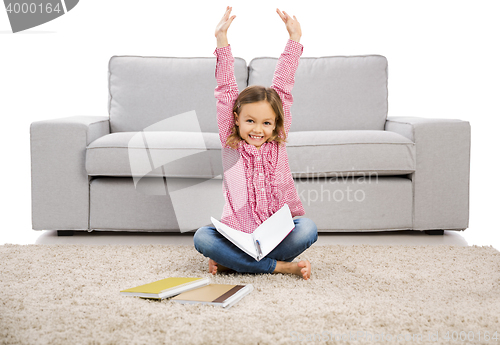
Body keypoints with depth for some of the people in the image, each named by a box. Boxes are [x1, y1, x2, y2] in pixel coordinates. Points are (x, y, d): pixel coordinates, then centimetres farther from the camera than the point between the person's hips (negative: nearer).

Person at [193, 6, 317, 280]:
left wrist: (294, 39, 3)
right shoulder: (230, 142, 3)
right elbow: (226, 92, -3)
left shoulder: (278, 142, 5)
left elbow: (282, 89, 3)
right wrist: (221, 41, -9)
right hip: (238, 233, -1)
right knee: (202, 237, -28)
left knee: (308, 228, -29)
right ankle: (280, 265, -28)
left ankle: (232, 262, -21)